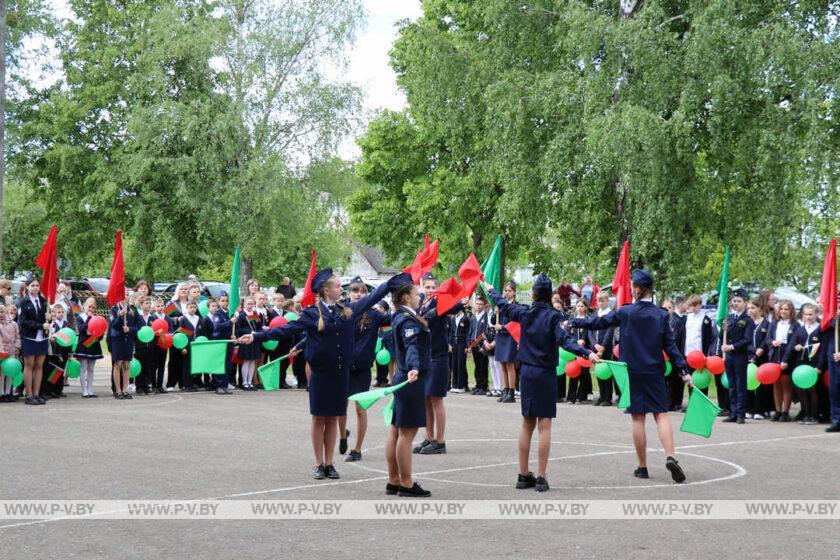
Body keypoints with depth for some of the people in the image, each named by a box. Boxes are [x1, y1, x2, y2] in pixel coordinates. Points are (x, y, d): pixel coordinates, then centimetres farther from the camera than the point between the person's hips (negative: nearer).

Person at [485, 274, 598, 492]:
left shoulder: (524, 314, 3)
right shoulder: (553, 316, -10)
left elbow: (504, 305, 20)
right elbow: (565, 340, -23)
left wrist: (490, 290, 39)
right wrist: (587, 353, -34)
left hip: (527, 373, 4)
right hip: (546, 375, -4)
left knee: (527, 425, 12)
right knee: (544, 425, -3)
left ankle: (523, 475, 15)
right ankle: (541, 478, -6)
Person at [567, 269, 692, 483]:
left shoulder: (625, 312, -6)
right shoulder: (661, 315, -1)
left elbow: (599, 322, 1)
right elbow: (670, 345, -3)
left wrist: (573, 322, 13)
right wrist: (683, 370, -1)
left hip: (633, 372, -1)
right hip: (655, 372, 1)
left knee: (638, 418, 3)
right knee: (661, 414, 3)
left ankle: (642, 467, 8)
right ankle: (671, 457, -17)